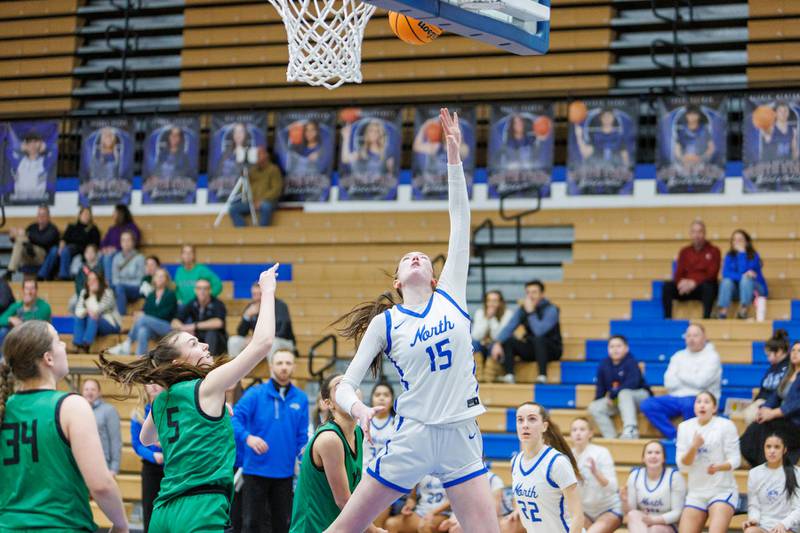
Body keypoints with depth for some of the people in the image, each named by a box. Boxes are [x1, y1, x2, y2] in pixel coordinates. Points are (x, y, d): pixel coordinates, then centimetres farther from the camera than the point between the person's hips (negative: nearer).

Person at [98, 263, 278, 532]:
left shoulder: (161, 401, 14)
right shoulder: (206, 387, -6)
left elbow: (146, 439, 38)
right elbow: (262, 342, -10)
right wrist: (267, 292, 1)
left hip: (164, 511, 8)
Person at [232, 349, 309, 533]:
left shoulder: (300, 399, 5)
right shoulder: (255, 394, -4)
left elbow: (302, 435, 7)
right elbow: (235, 418, -14)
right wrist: (247, 437, -31)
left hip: (284, 471, 3)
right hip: (255, 468, -3)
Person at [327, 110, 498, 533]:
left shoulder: (450, 296, 8)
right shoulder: (384, 322, 3)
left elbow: (460, 220, 4)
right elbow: (345, 385, 0)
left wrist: (453, 153, 0)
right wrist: (357, 408, -24)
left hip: (462, 438, 2)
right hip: (411, 435, -2)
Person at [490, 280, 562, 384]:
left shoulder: (550, 310, -16)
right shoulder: (522, 309, 0)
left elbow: (539, 331, -32)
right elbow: (508, 328, -10)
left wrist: (530, 312, -25)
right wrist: (497, 344, -26)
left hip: (551, 350, -5)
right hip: (531, 350, 5)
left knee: (538, 338, -36)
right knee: (507, 340, -17)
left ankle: (542, 376, -37)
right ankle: (509, 376, -27)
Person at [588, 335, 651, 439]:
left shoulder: (631, 362, -16)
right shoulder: (603, 365, -1)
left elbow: (632, 383, -28)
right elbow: (600, 386, 8)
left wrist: (612, 394, -27)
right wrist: (598, 400, -8)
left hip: (639, 396, -6)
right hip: (617, 400, 6)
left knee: (624, 393, -38)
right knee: (594, 407, -15)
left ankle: (630, 429, -49)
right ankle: (611, 437, -25)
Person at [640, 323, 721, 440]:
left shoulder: (712, 357, 1)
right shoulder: (679, 356, 16)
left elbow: (701, 382, -14)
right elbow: (669, 383, 3)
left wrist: (681, 375, 2)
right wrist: (691, 380, -5)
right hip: (676, 398, 5)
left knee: (688, 403, -41)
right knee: (647, 405, -19)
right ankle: (675, 437, -22)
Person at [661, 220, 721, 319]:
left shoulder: (713, 251, 4)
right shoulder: (685, 252, 15)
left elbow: (711, 274, -6)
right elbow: (678, 274, 8)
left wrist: (694, 283, -21)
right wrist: (682, 282, -17)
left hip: (705, 288, -3)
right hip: (686, 287, 3)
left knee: (708, 286, -38)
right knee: (667, 286, -24)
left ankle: (706, 318, -39)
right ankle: (667, 318, -28)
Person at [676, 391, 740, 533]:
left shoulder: (726, 425, -7)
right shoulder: (684, 427, 2)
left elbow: (735, 460, -8)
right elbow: (682, 465, -1)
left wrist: (718, 467, -30)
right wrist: (694, 447, -20)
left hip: (723, 490, -4)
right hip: (696, 493, 4)